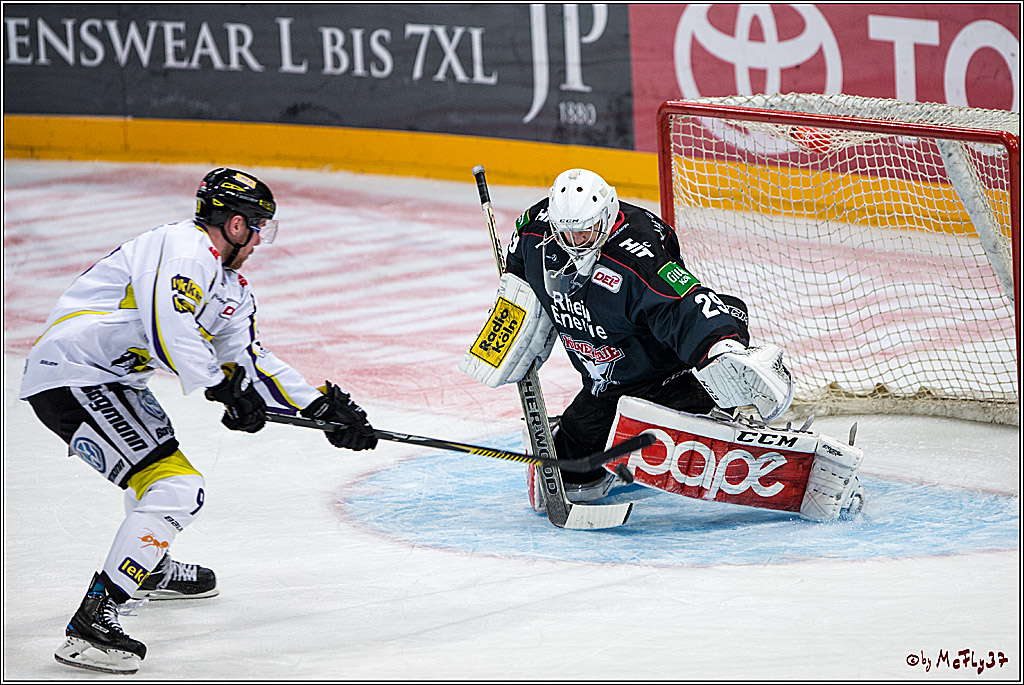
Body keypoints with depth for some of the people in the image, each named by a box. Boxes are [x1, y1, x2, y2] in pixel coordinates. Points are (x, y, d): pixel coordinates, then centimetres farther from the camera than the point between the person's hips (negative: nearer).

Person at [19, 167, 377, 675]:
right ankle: (91, 624, -25)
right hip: (72, 379, -11)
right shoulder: (186, 248, -15)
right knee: (176, 489, -19)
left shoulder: (228, 286, 18)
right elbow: (168, 327, -29)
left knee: (161, 452, 35)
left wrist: (324, 408, 17)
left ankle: (150, 570, 58)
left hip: (109, 379, 11)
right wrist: (223, 388, -27)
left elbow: (250, 361, 23)